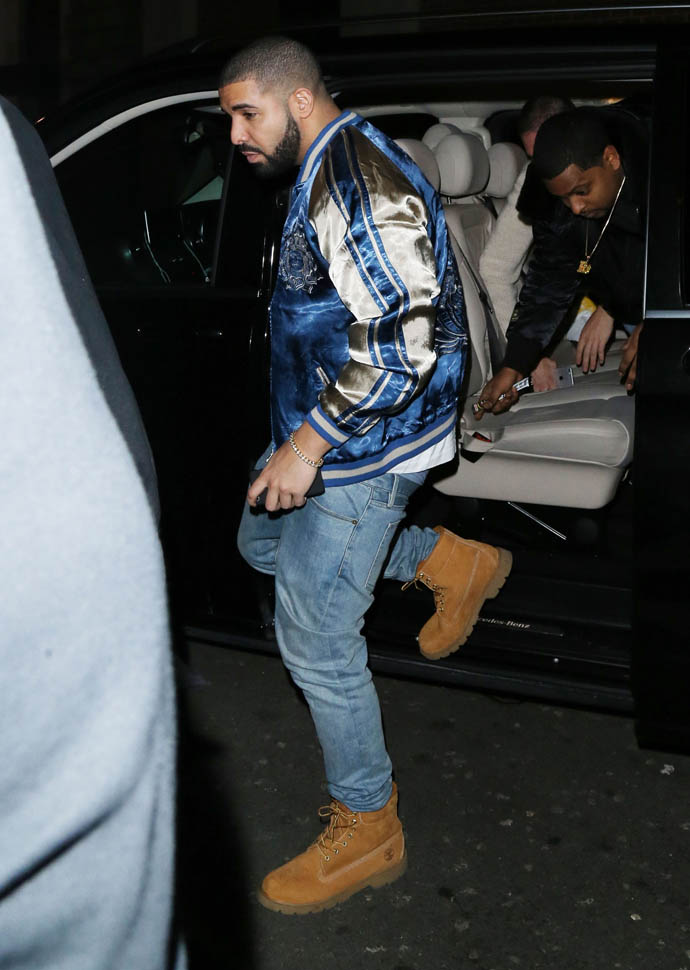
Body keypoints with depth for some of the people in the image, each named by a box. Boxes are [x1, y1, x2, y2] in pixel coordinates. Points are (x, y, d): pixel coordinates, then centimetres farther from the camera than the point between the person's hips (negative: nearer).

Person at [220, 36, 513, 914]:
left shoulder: (360, 186, -23)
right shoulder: (324, 172, 11)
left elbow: (403, 343, -30)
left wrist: (310, 443, -26)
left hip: (361, 447, -11)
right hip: (320, 429, 11)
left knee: (316, 642, -4)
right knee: (263, 544, 28)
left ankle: (367, 831, 15)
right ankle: (448, 560, 30)